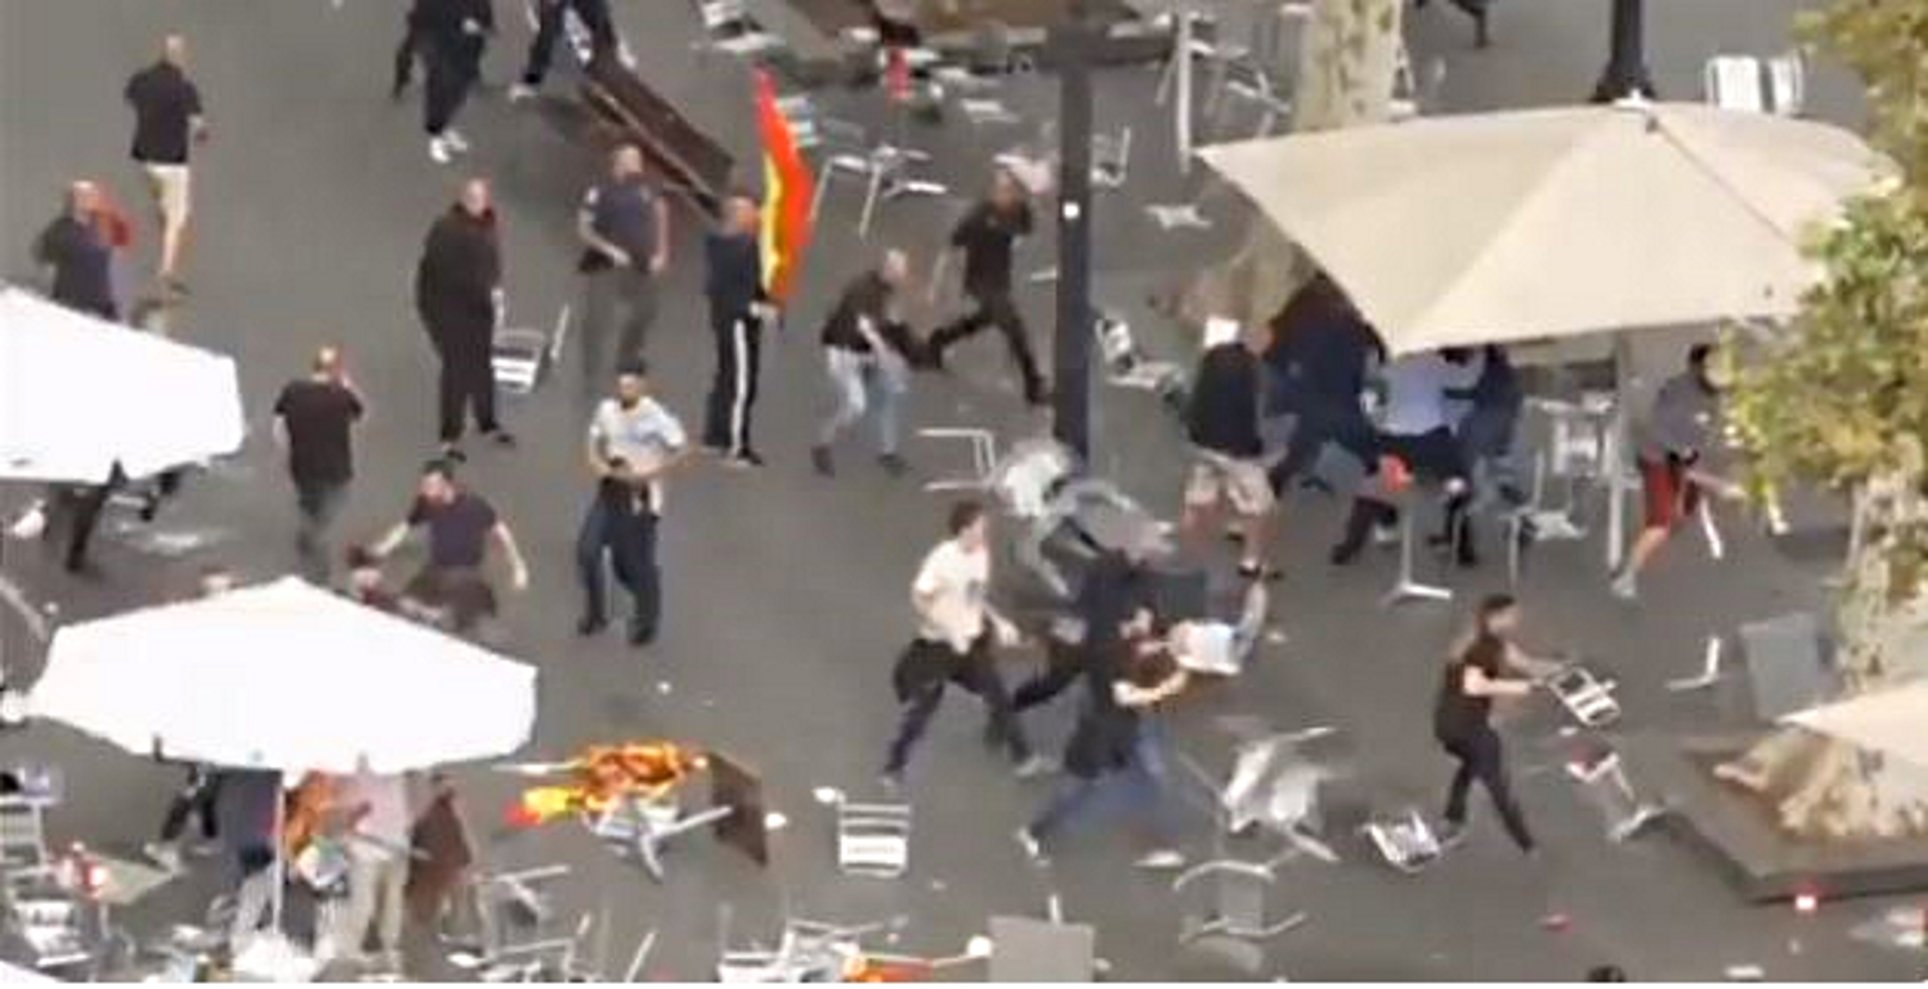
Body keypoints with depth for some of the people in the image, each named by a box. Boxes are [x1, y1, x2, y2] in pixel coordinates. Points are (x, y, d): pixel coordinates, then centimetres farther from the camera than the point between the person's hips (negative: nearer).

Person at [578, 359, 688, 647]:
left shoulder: (656, 418, -19)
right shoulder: (606, 410, -1)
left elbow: (683, 453, -16)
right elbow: (596, 441, 15)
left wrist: (646, 475, -21)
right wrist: (596, 462, -8)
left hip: (640, 498, -5)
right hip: (609, 492, 5)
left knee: (637, 563, 4)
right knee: (586, 551, -4)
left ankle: (647, 621, 29)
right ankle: (595, 613, 18)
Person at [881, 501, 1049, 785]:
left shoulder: (981, 554, -3)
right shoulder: (942, 559, -25)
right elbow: (919, 600, -21)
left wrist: (998, 623, -1)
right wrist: (951, 632, -26)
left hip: (973, 641, 6)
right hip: (938, 645, -6)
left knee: (999, 698, 9)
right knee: (922, 707, 4)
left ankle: (1023, 759, 22)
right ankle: (894, 767, 21)